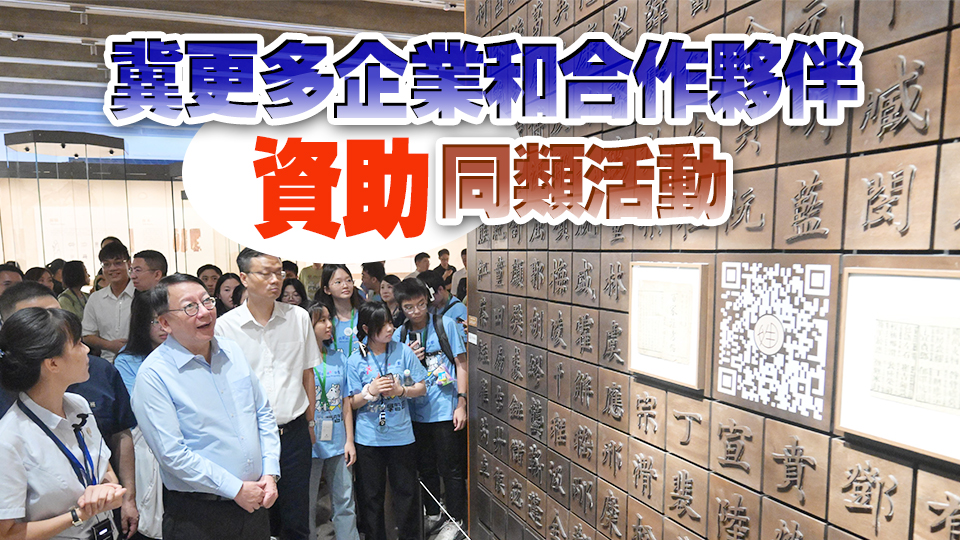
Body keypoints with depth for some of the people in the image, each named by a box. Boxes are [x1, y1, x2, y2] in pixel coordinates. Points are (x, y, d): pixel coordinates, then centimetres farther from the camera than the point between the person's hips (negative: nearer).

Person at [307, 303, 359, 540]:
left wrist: (350, 440, 7)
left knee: (345, 502, 10)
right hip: (309, 446, -4)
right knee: (307, 505, 8)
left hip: (338, 443, 4)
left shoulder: (339, 359, 8)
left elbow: (346, 404, 11)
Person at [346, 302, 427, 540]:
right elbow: (352, 403, -1)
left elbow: (421, 388, 3)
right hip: (368, 438, 0)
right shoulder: (355, 360, -4)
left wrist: (401, 390, -15)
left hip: (401, 434, 1)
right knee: (371, 495, 11)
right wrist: (370, 392, -19)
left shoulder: (403, 352, -2)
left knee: (406, 491, 10)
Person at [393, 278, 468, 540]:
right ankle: (433, 515, 38)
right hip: (416, 411, 4)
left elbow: (461, 363, -4)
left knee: (450, 468, 6)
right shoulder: (399, 335, 4)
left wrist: (461, 403, -8)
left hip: (446, 410, -4)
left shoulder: (446, 324, -6)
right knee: (425, 467, 19)